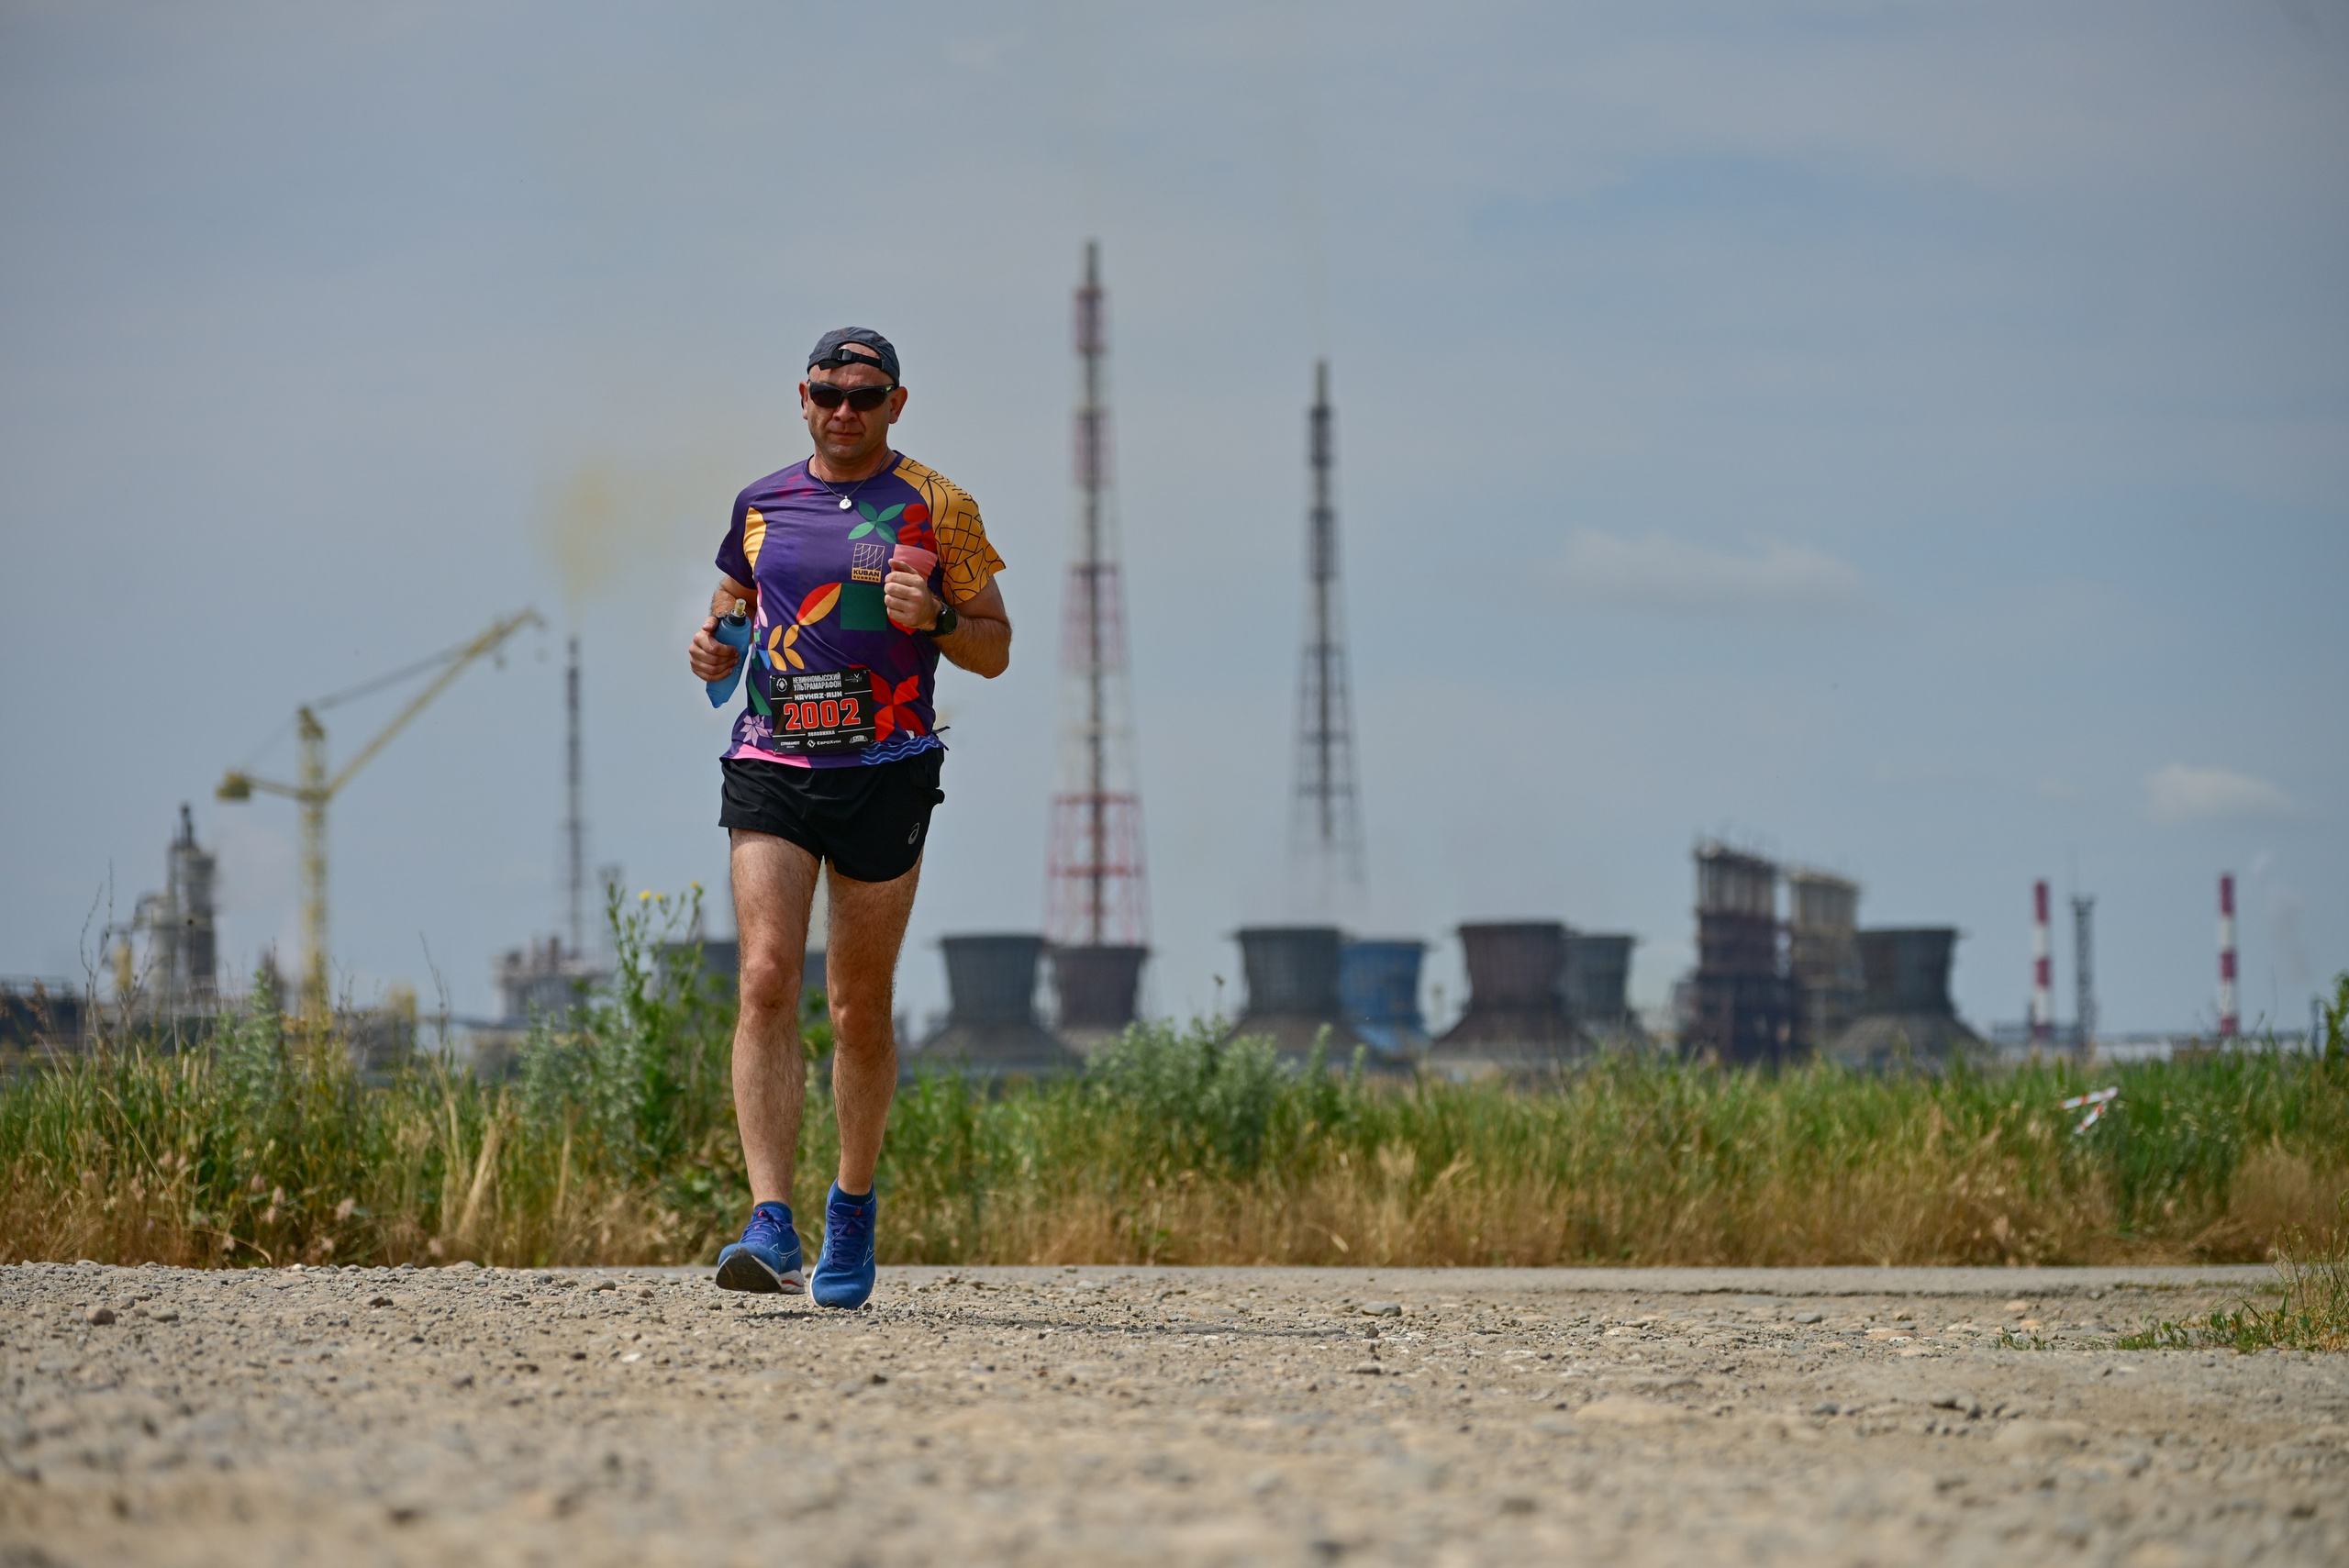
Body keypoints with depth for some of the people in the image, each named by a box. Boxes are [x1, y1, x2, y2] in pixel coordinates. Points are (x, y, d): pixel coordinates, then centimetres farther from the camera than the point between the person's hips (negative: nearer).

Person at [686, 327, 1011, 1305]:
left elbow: (994, 649, 6)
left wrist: (932, 618, -14)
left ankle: (853, 1207, 27)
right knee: (767, 980, -15)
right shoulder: (761, 506, 11)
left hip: (887, 773, -1)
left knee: (860, 1010, 5)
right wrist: (714, 648, 6)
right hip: (770, 767, 1)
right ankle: (770, 1227, -20)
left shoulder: (935, 508, 3)